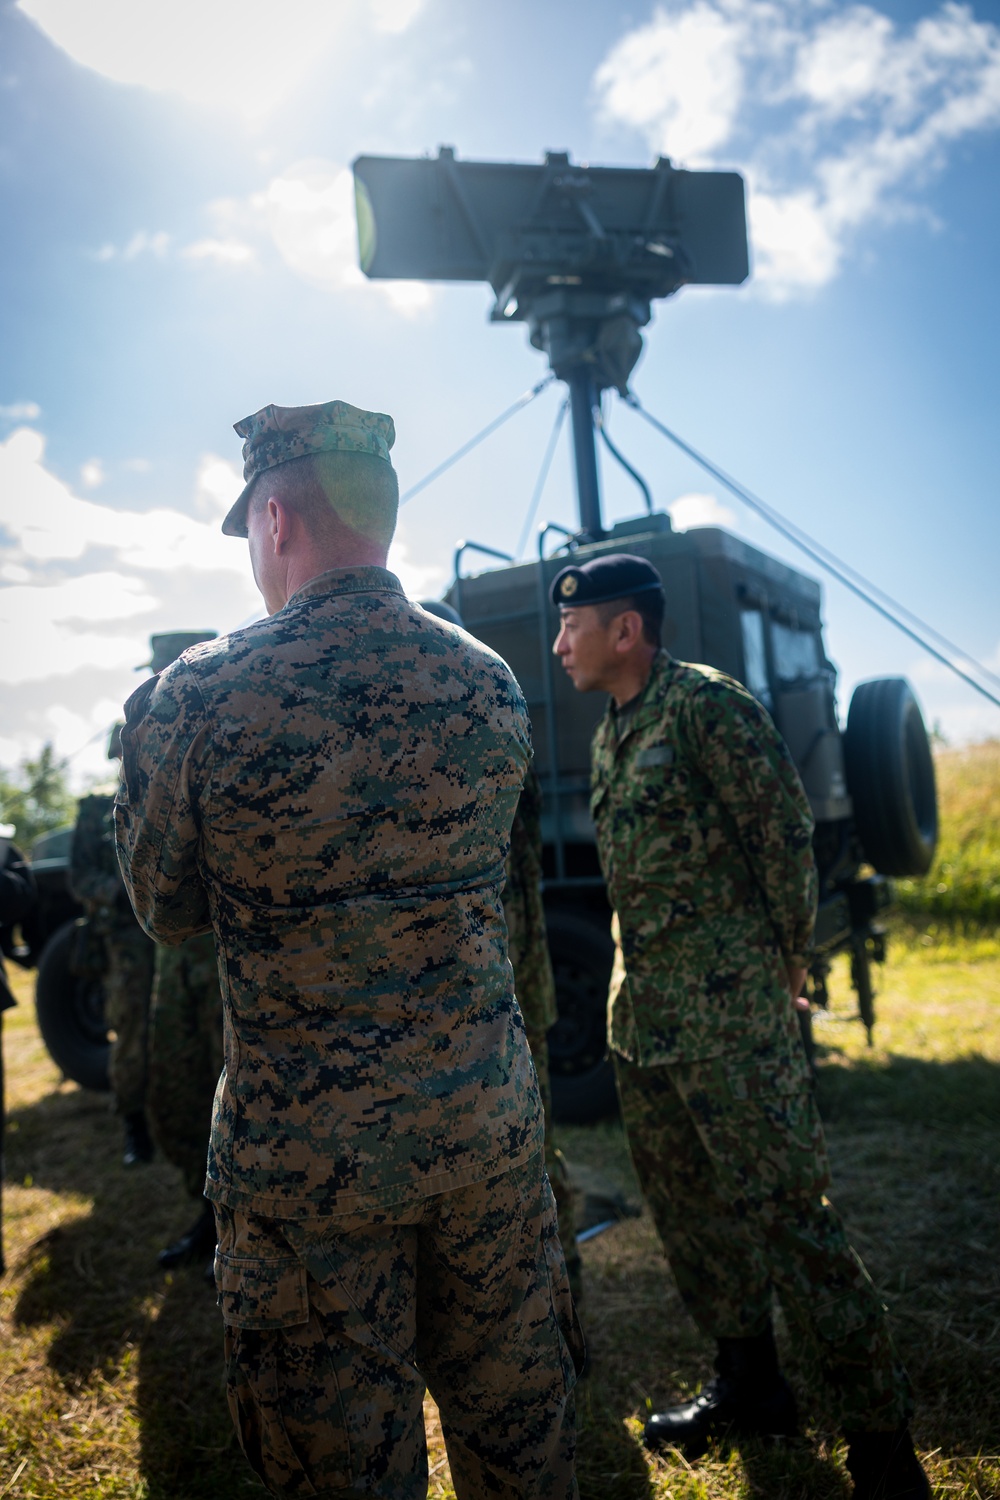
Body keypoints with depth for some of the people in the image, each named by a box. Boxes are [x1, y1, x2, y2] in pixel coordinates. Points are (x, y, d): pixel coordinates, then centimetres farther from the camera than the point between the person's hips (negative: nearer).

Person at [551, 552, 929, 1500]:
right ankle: (749, 1387, 34)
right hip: (642, 1011, 9)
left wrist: (786, 961, -4)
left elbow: (786, 833, -11)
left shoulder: (707, 705, -12)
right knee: (687, 1208, 16)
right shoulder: (609, 734, 14)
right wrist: (639, 975, 15)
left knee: (784, 1208, -4)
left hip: (729, 1009, -9)